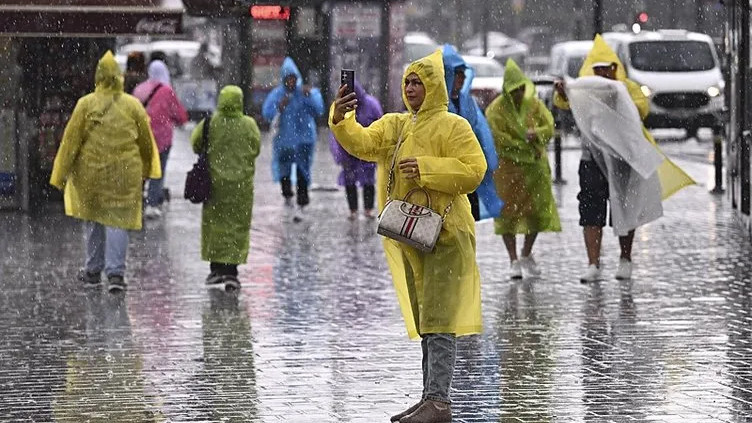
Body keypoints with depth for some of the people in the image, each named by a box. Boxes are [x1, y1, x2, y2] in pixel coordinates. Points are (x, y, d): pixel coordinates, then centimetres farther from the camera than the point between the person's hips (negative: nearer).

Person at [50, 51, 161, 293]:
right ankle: (115, 273, -9)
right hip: (125, 173, 0)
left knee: (93, 220, 14)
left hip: (91, 172, 0)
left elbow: (70, 140, -5)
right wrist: (147, 169, 24)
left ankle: (93, 271, 23)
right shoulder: (133, 105, -2)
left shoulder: (86, 105, -7)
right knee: (118, 219, 2)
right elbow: (146, 141, 8)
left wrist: (61, 175, 2)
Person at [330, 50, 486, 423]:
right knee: (425, 320, 13)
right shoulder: (393, 125, 15)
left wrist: (426, 168, -20)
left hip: (444, 234, -8)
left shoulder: (452, 126, -5)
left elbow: (474, 171, -14)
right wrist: (340, 120, -18)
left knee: (438, 319, -12)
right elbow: (363, 143, 0)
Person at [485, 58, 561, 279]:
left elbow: (549, 127, 1)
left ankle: (526, 255, 23)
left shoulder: (534, 103, 4)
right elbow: (500, 139, -14)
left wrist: (536, 134, -21)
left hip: (535, 164, 4)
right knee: (507, 211, -5)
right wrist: (527, 151, -14)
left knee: (538, 209, 4)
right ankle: (514, 261, 3)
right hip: (507, 166, -4)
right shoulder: (496, 109, -9)